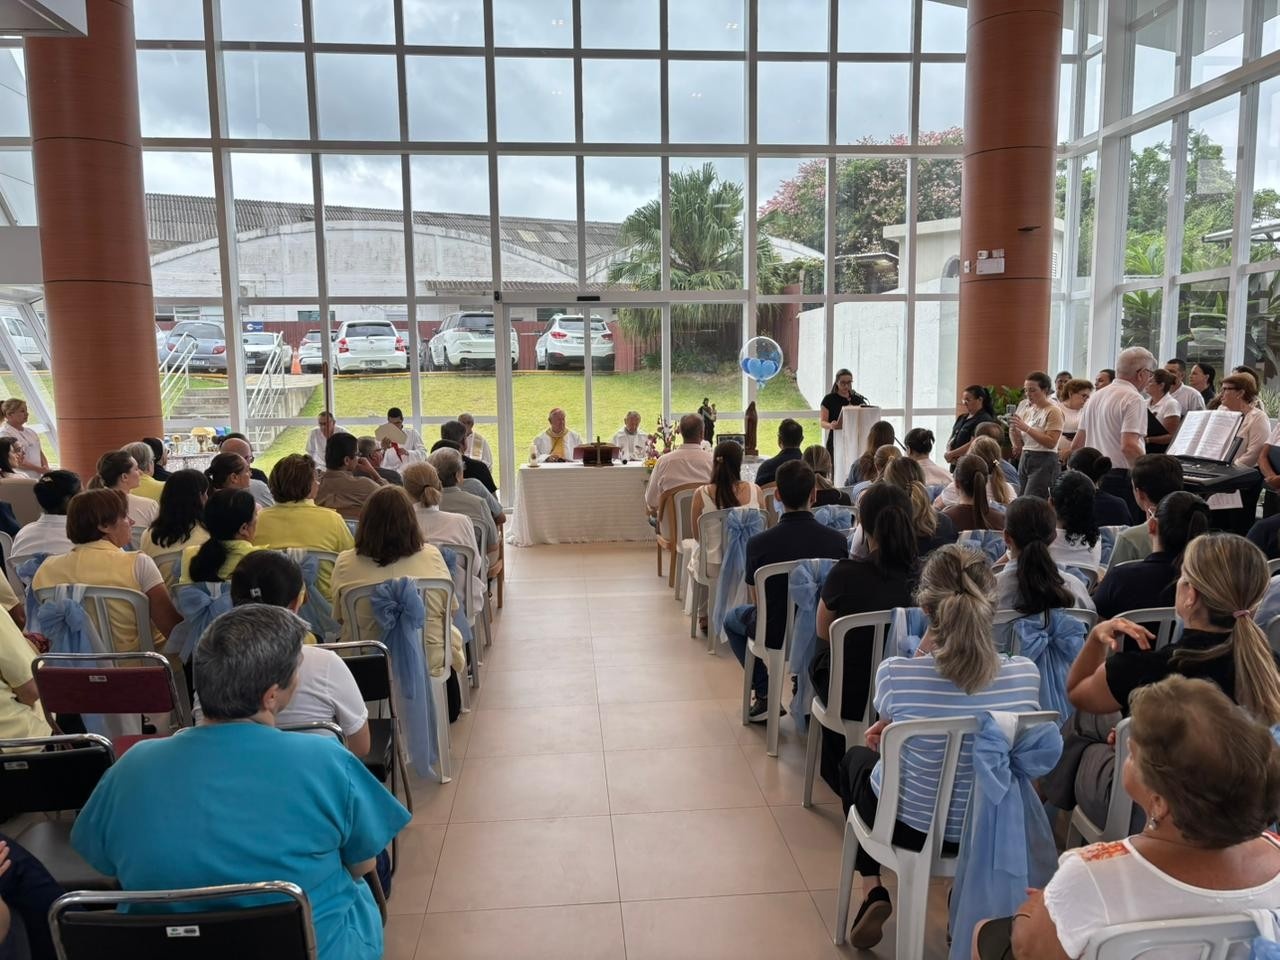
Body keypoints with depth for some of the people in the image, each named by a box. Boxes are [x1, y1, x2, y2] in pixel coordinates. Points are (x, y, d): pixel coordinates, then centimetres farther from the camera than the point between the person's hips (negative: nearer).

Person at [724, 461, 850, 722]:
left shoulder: (758, 543, -21)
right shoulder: (837, 540, -15)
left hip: (775, 636, -3)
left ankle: (764, 695, 18)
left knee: (732, 618, 30)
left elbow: (757, 598, -4)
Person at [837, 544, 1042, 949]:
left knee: (855, 757, 31)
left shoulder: (894, 672, -29)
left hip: (908, 825, -2)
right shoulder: (1026, 673, -19)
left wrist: (926, 645, -14)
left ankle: (873, 891, 24)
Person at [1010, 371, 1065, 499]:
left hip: (1043, 461, -7)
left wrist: (1026, 428, -21)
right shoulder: (1025, 406, 11)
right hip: (1024, 458, 7)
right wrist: (1013, 427, -5)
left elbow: (1051, 443, -18)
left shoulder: (1053, 411, -8)